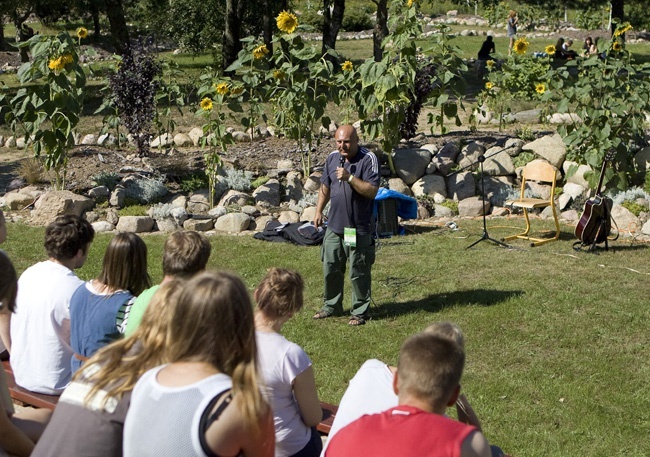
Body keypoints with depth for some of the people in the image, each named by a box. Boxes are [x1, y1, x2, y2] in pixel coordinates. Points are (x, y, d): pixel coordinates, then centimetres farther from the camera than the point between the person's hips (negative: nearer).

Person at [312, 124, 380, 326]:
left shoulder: (368, 159, -12)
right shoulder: (332, 158, 6)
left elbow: (372, 191, -20)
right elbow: (325, 187, 18)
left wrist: (349, 177, -27)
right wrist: (318, 211, 14)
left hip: (358, 228, -6)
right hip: (334, 226, 6)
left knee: (358, 272, 2)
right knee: (331, 268, 15)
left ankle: (360, 312, 14)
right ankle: (331, 306, 31)